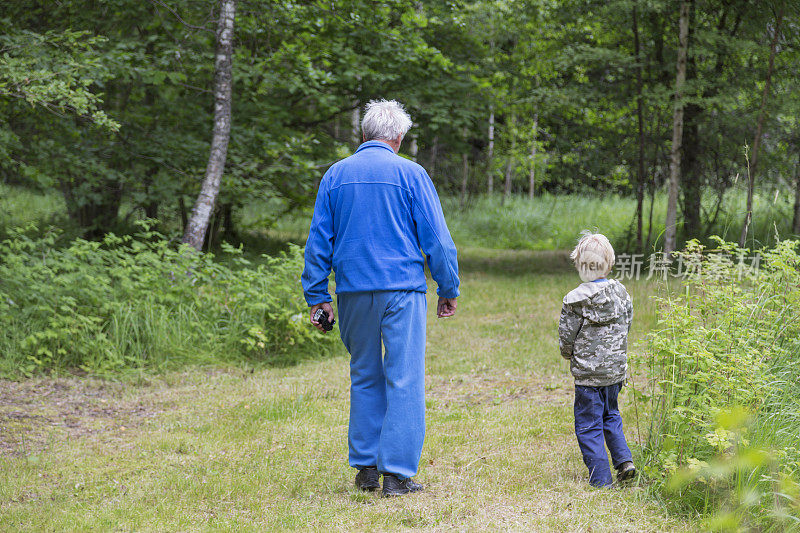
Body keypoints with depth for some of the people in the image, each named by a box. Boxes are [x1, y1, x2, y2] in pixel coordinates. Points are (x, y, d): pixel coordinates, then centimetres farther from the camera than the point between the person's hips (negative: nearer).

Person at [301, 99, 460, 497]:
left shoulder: (335, 175, 9)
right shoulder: (409, 174, -2)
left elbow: (318, 240, 9)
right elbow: (437, 239, -2)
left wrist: (317, 296, 13)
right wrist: (448, 290, 7)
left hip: (353, 292, 4)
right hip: (401, 289, -4)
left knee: (364, 379, 14)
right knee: (404, 381, -1)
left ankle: (365, 467, 15)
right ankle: (397, 472, -5)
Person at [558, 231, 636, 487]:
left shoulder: (575, 300, -17)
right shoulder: (621, 292, -3)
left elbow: (566, 339, -11)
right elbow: (627, 325, 9)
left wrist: (570, 355, 11)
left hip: (588, 373, -5)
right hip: (616, 368, 5)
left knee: (588, 424, 6)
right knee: (610, 415, 24)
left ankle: (600, 478, 6)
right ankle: (624, 459, 11)